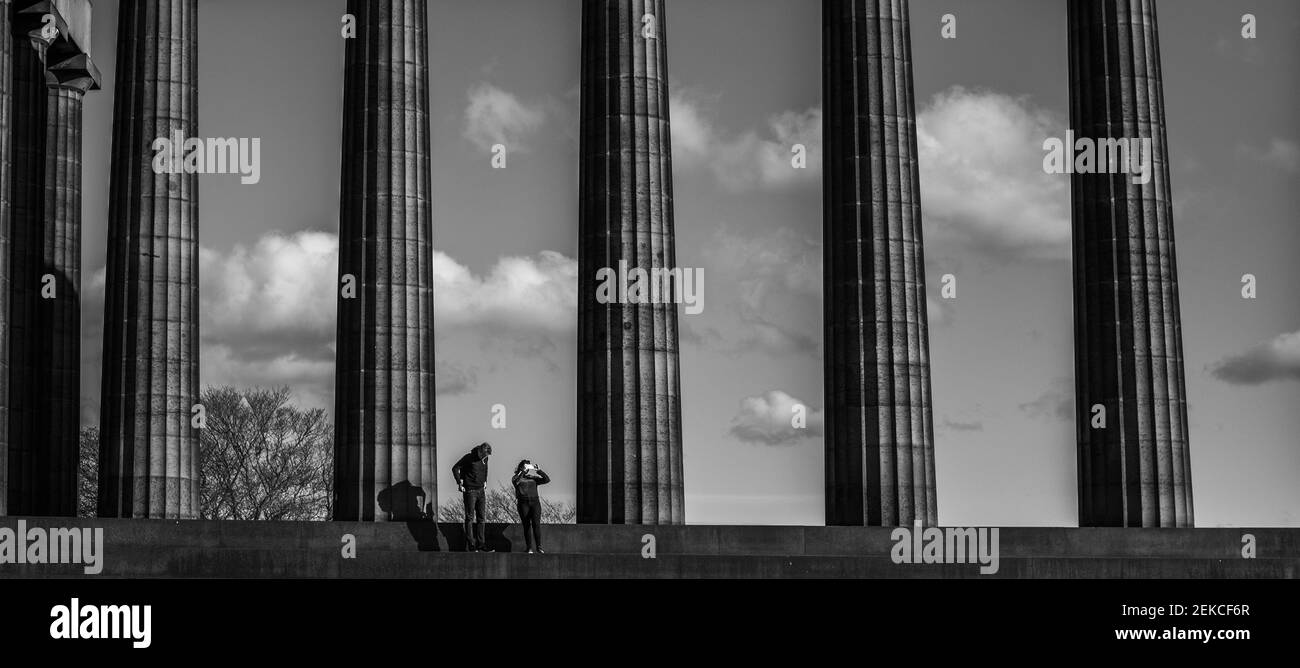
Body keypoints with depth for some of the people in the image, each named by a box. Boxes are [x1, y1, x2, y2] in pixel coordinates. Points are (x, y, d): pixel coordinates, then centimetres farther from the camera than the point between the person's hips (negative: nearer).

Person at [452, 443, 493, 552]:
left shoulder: (485, 459, 5)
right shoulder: (469, 458, -13)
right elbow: (455, 468, -7)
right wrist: (460, 483, -10)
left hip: (481, 490, 6)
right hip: (470, 491, -6)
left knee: (482, 518, 6)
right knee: (470, 518, -4)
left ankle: (481, 544, 10)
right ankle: (470, 545, -3)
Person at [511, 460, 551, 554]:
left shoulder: (534, 478, 17)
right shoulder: (517, 478, 9)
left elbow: (547, 479, 5)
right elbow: (514, 481, -17)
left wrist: (538, 470, -3)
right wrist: (524, 471, -19)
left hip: (535, 502, 1)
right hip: (523, 503, -1)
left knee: (536, 524, -12)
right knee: (527, 526, -4)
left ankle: (539, 547, -8)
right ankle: (529, 548, 1)